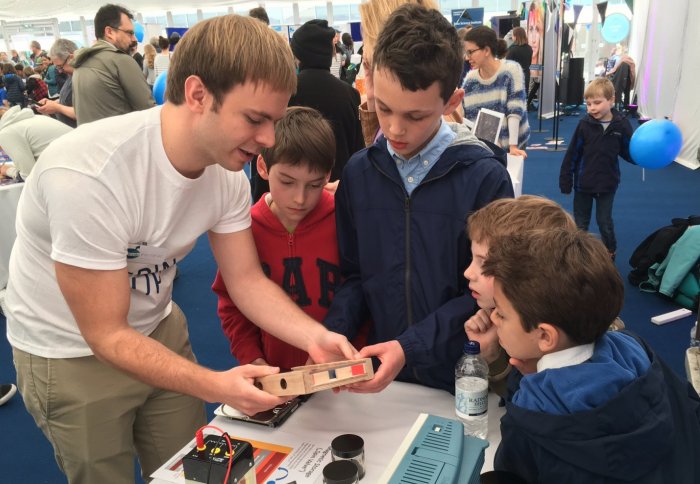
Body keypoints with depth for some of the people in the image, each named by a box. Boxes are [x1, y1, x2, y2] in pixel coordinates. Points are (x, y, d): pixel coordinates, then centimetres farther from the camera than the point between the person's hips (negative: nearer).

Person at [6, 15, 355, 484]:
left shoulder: (227, 168, -15)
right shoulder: (86, 175, -35)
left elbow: (247, 280, -8)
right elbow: (106, 334, -27)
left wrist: (315, 336, -25)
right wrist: (214, 386, -39)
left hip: (158, 328, 6)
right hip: (72, 353, -5)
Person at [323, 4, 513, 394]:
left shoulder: (485, 178, -16)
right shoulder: (358, 173, -3)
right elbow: (355, 277, 3)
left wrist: (410, 347, -21)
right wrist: (332, 334, -13)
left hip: (462, 380, -3)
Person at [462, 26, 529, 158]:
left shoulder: (511, 70, -13)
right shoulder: (470, 78, -2)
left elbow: (515, 111, -18)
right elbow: (467, 117, 0)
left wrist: (513, 146, -23)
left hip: (507, 145, -3)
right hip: (482, 146, 3)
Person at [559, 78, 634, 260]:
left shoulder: (621, 125, -10)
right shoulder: (585, 125, -11)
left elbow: (629, 153, -2)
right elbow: (572, 154, -7)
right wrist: (565, 180, -5)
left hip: (607, 183, 0)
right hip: (583, 182, 0)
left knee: (605, 221, 12)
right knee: (580, 222, 13)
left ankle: (610, 251, 35)